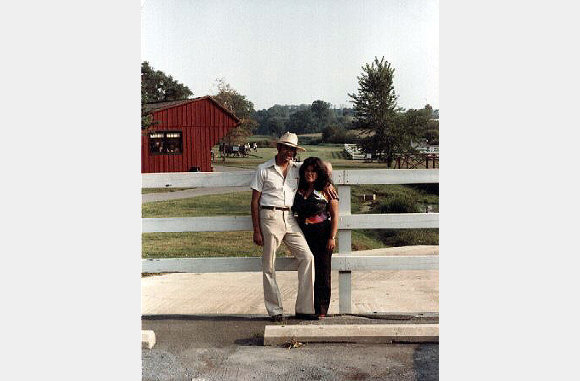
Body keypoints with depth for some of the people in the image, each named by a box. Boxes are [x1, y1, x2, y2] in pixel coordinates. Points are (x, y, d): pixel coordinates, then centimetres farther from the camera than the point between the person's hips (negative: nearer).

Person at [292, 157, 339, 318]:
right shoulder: (300, 189, 12)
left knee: (322, 271, -1)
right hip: (304, 235, 4)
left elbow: (335, 215, -2)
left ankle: (321, 310, 8)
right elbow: (295, 211, 21)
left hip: (322, 235, -4)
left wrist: (332, 237, -10)